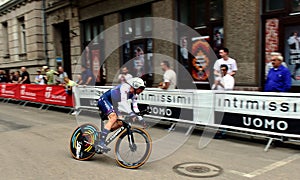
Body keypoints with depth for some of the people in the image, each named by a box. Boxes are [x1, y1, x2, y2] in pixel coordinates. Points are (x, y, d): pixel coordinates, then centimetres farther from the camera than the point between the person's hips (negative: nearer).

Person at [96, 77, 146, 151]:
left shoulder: (134, 94, 4)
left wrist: (140, 118, 1)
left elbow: (135, 107, 10)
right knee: (113, 117, -29)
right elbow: (123, 102, -37)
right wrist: (131, 113, -47)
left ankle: (101, 134, 11)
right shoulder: (125, 88, -24)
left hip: (111, 104, 10)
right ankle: (101, 143, -33)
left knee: (120, 123, 1)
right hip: (104, 100, -10)